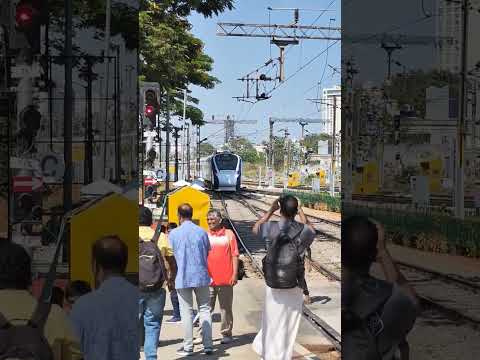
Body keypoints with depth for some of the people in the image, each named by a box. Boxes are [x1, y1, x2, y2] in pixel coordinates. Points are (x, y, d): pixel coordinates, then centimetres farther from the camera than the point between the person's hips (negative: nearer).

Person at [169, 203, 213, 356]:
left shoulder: (173, 234, -5)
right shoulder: (202, 232, 0)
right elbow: (208, 253, 8)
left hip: (183, 278, -2)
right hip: (201, 276, 2)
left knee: (187, 312, 4)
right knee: (205, 310, 8)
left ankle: (188, 347, 8)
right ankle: (208, 345, 7)